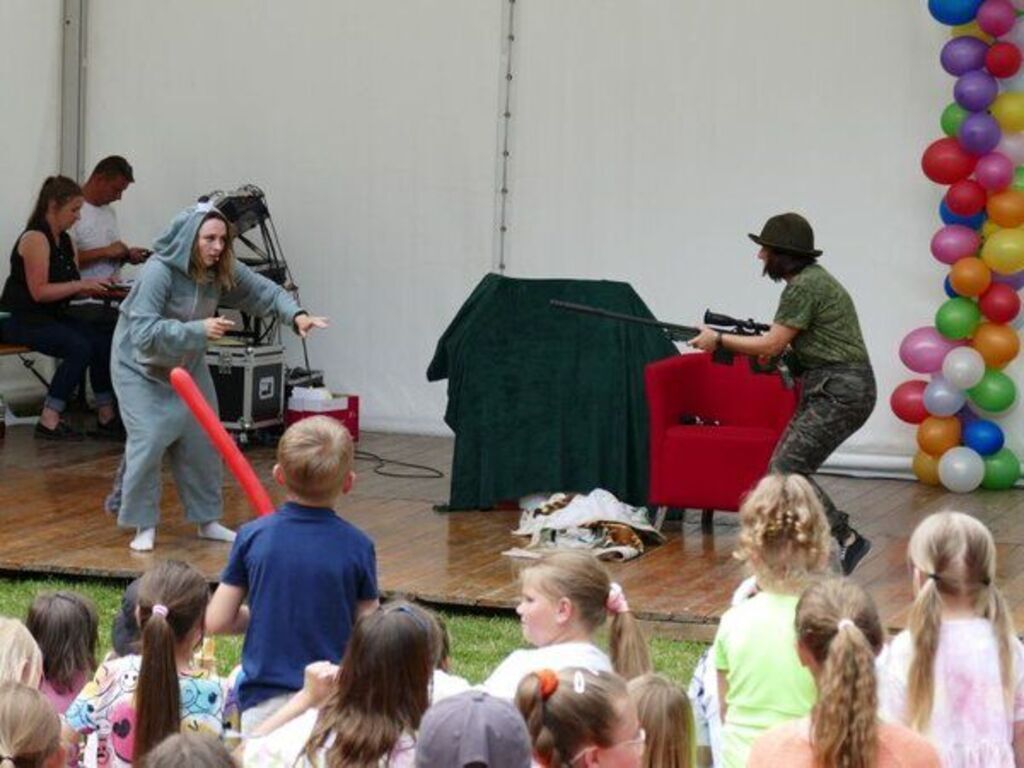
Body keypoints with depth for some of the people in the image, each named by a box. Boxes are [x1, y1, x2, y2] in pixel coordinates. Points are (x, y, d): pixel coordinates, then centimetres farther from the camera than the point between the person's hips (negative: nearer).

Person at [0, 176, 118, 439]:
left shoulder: (65, 241, 12)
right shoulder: (35, 238, -15)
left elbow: (71, 288, 10)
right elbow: (39, 292, -22)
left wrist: (99, 287, -7)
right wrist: (80, 285, -21)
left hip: (51, 318, 8)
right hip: (21, 319, -8)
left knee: (103, 342, -11)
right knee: (80, 348, -26)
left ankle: (106, 416, -2)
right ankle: (49, 422, -22)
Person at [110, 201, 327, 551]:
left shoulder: (223, 270, -13)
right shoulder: (158, 272, -32)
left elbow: (264, 291, -8)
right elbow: (144, 333, -36)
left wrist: (296, 314, -27)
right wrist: (198, 329, -44)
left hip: (188, 364, 6)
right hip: (140, 365, -6)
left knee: (202, 440, 5)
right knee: (149, 439, -16)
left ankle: (207, 520, 19)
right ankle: (144, 526, -3)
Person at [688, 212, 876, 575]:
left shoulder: (804, 286, -15)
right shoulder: (810, 279, 16)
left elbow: (772, 344, -13)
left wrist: (718, 339, -3)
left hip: (841, 393, -10)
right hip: (827, 389, 10)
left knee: (787, 469, -13)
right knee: (786, 469, 8)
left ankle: (845, 539, -10)